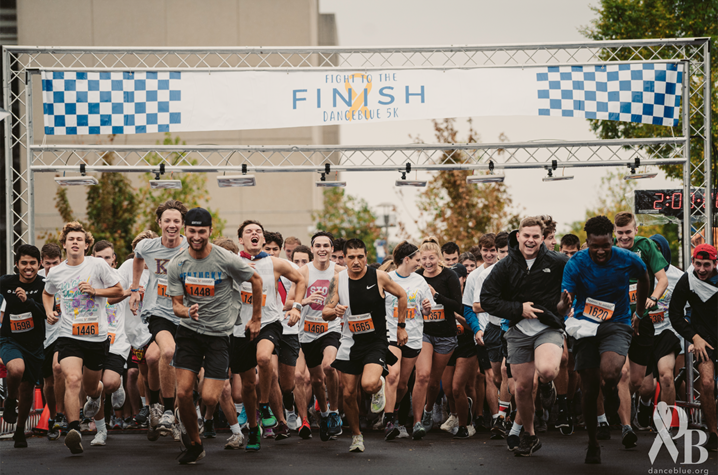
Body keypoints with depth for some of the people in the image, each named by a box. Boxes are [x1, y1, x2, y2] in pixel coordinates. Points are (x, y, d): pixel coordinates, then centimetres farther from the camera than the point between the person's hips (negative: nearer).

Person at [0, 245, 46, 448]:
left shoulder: (44, 285, -9)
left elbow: (47, 315, -21)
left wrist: (27, 301, -33)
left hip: (35, 344, 1)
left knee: (27, 390, 10)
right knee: (16, 369, -33)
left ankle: (20, 431, 33)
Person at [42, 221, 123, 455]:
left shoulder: (98, 265, -4)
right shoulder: (56, 273, 4)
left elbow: (118, 290, 2)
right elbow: (47, 293, 25)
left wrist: (95, 291, -13)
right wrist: (49, 312, 7)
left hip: (97, 337, 0)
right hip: (69, 337, 0)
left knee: (90, 385, 16)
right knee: (72, 379, -23)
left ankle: (95, 396, 56)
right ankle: (74, 430, -30)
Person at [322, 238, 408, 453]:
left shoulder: (379, 276, -10)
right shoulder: (338, 280, -4)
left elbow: (401, 295, 6)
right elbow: (325, 313, -1)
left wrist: (401, 326, 9)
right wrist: (335, 311, -25)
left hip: (376, 342, -3)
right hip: (350, 344, 3)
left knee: (369, 384, -27)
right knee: (348, 394, 4)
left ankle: (379, 387, 11)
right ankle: (356, 435, 27)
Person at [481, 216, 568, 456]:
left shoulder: (556, 262, -4)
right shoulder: (506, 266, 0)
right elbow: (487, 300, 0)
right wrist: (519, 309, -9)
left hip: (549, 328, -2)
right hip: (519, 331, 2)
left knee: (546, 370, -31)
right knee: (522, 387, 5)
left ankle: (546, 384, 8)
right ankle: (528, 436, 25)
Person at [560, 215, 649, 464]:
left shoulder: (627, 260, -9)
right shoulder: (576, 264, -12)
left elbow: (643, 278, 16)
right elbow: (563, 305, -19)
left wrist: (640, 311, 22)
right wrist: (564, 304, -43)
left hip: (617, 324, -1)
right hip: (586, 326, 1)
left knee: (608, 372, -30)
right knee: (589, 387, 2)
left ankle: (612, 389, 8)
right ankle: (593, 443, 20)